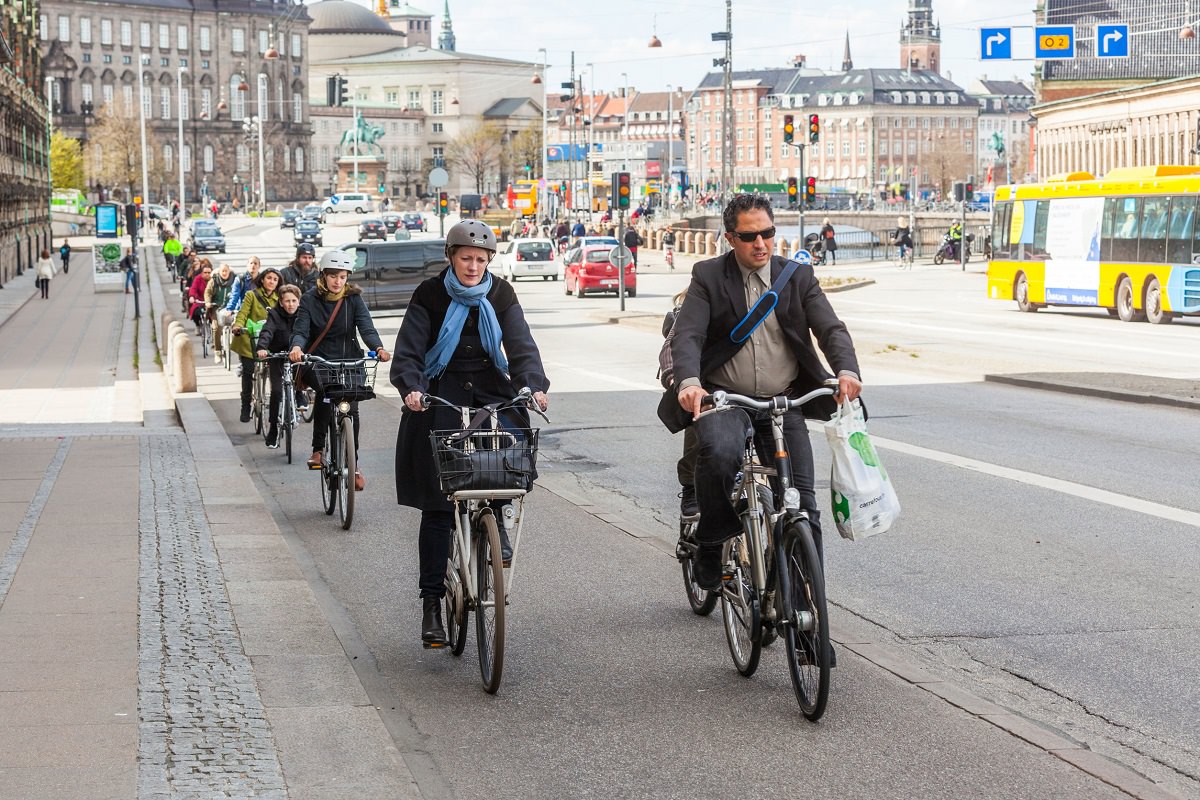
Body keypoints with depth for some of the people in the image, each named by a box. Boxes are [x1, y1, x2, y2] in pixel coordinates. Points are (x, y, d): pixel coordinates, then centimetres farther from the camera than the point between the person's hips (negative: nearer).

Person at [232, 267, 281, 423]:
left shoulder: (277, 299, 12)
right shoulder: (252, 295, 0)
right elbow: (242, 314, -8)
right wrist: (238, 326, -27)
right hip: (250, 341, -3)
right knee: (248, 374, 0)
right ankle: (245, 409, 12)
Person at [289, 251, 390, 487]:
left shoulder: (354, 298, 1)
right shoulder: (310, 299, -1)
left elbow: (366, 328, -12)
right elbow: (300, 329, -12)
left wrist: (378, 348, -32)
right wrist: (297, 347, -35)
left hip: (348, 361, 1)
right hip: (318, 361, -1)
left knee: (351, 410, -12)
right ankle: (318, 449, -12)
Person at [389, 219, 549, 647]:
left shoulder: (500, 294, 3)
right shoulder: (430, 295, -2)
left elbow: (521, 344, -6)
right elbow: (408, 350, -8)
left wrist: (534, 385, -25)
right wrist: (410, 389, -27)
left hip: (490, 390, 2)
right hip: (441, 396, -2)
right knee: (437, 504, -5)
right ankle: (431, 604, -1)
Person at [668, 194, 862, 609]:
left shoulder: (798, 276, 6)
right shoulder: (708, 277, 0)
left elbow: (831, 329, -3)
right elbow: (686, 335, -11)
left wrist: (846, 370, -26)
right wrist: (689, 381, -33)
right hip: (724, 401, -2)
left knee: (802, 504, -4)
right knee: (720, 454, -35)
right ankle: (710, 544, -12)